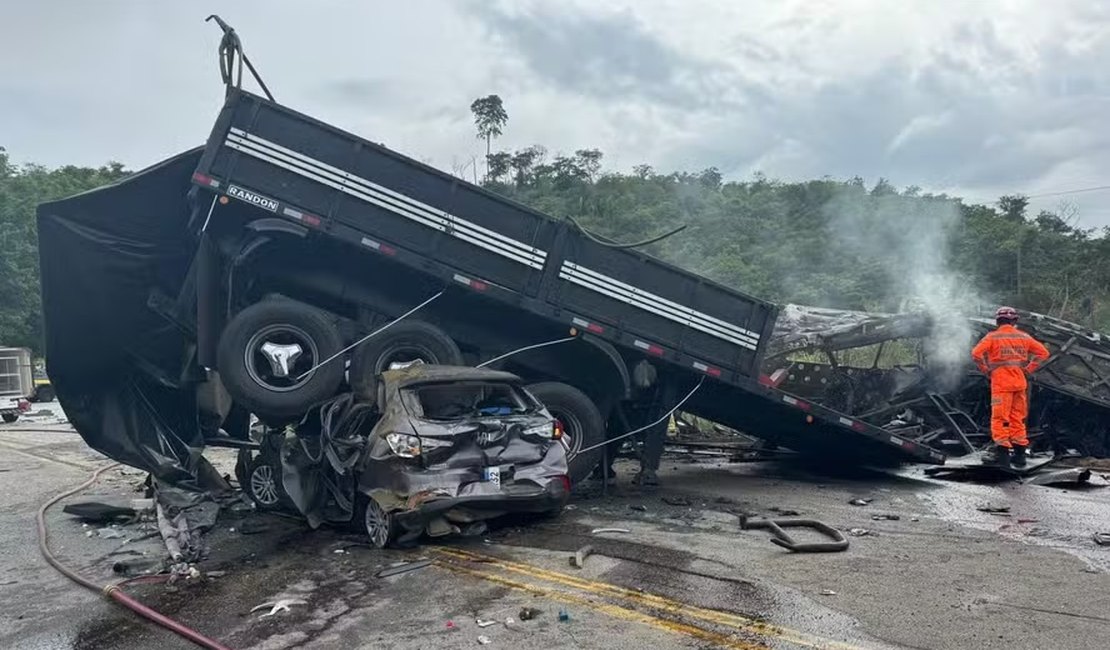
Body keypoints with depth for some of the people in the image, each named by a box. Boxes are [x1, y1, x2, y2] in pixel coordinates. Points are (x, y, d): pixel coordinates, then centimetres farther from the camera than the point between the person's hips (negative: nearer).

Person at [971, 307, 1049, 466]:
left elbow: (976, 353, -17)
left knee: (1000, 417, -1)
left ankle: (1001, 450, -5)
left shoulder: (993, 337, -5)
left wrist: (986, 370, -4)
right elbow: (1043, 352, 12)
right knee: (1018, 418, 11)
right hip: (1020, 382, 4)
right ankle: (1019, 452, 14)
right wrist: (1029, 369, 11)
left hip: (1001, 382, -4)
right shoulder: (1023, 337, 8)